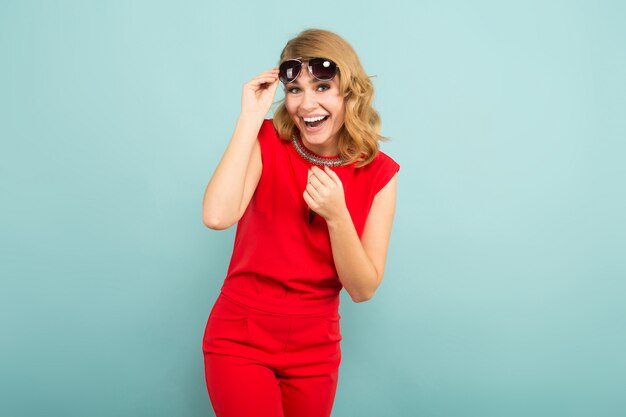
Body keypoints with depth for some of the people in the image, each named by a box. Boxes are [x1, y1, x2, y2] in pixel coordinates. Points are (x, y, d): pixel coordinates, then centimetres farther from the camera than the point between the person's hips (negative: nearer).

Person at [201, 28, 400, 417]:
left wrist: (336, 215, -24)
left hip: (315, 351, 3)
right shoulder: (267, 142, -11)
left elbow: (363, 289, -8)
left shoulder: (379, 173, -8)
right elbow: (217, 216, -30)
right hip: (241, 341, -2)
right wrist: (250, 118, -25)